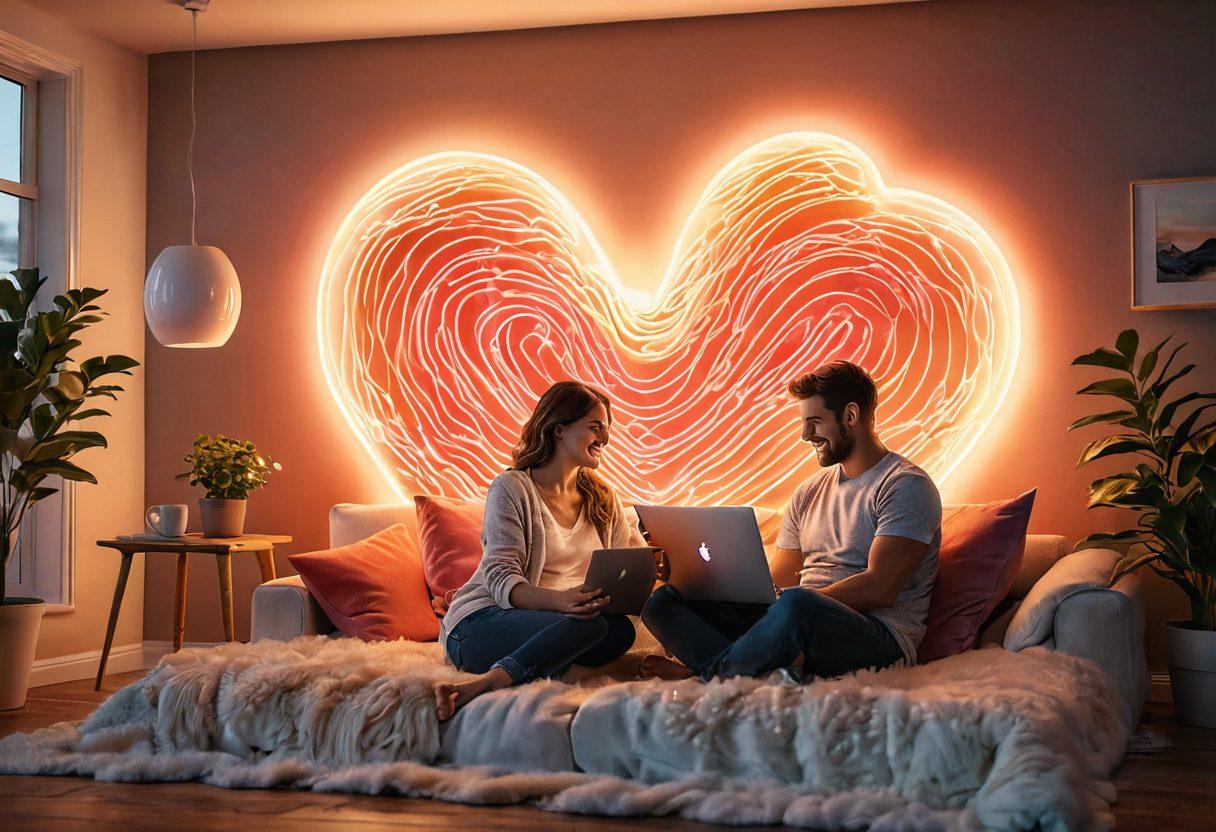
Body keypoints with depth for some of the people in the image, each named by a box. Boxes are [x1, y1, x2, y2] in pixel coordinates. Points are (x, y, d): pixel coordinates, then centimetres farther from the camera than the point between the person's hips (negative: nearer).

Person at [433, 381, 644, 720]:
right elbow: (501, 580, -15)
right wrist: (560, 600, -35)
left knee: (619, 628, -28)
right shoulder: (511, 488, -4)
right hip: (482, 621, -6)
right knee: (590, 625, -34)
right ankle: (485, 684, -47)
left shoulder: (601, 498, 18)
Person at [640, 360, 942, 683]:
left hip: (880, 638, -8)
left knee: (796, 605, -43)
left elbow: (878, 590, -14)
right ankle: (779, 673, -32)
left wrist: (797, 598, -17)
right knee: (664, 599, -8)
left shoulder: (907, 485, -2)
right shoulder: (810, 492, 23)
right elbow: (777, 582, 19)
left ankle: (703, 674, -19)